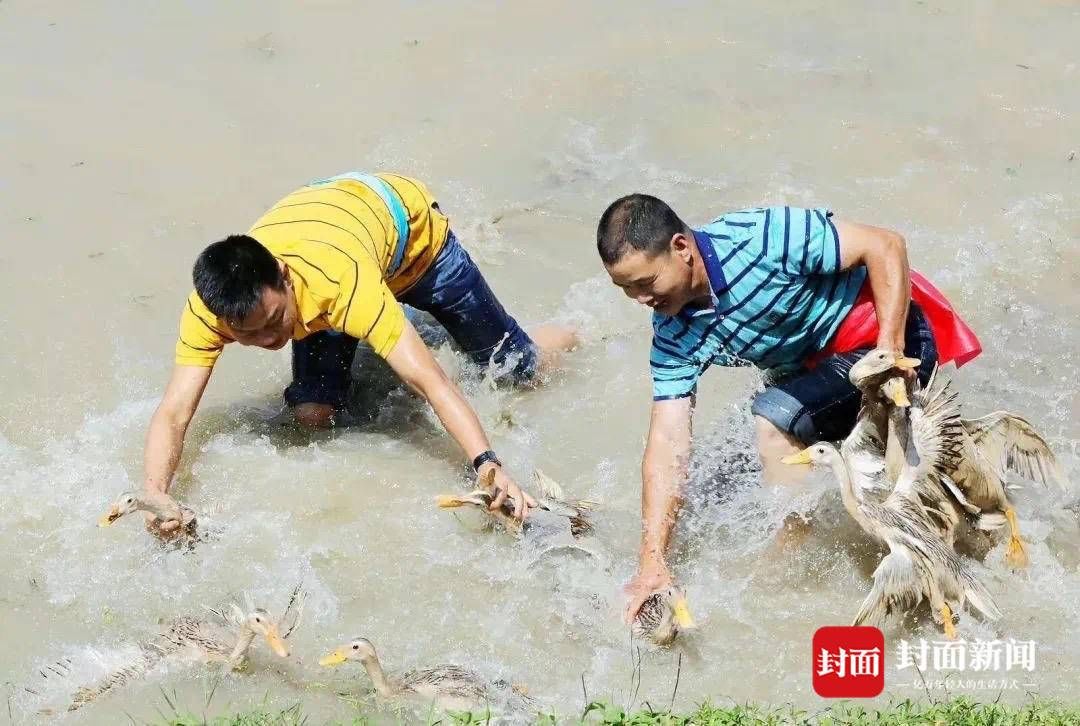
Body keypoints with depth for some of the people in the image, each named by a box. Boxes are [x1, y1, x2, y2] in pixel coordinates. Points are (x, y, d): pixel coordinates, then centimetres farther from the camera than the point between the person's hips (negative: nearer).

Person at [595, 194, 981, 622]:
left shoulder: (762, 238, -31)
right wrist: (652, 563, -24)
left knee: (775, 416, -26)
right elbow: (667, 443, -16)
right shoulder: (674, 336, -12)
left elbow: (885, 247, -24)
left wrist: (889, 351, -31)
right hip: (813, 370, 8)